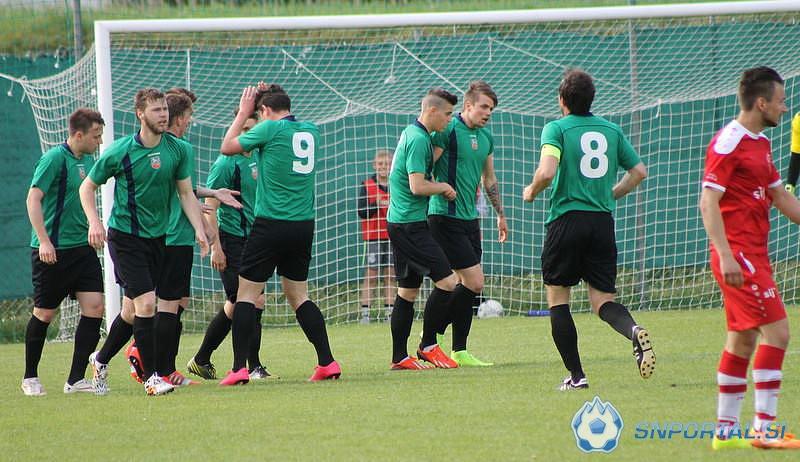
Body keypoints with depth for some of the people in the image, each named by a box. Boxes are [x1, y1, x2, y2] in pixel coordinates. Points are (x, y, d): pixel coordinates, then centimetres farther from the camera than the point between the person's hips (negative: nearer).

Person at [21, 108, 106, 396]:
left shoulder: (88, 160, 10)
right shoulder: (55, 159, -13)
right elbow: (33, 199, -17)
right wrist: (44, 241, -23)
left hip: (82, 247, 7)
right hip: (53, 251, -7)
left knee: (94, 307, -4)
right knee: (44, 313, 3)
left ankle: (76, 380, 0)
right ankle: (30, 378, 19)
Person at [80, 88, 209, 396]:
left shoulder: (179, 150, 0)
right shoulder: (120, 152, -11)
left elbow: (186, 193, 7)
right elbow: (87, 187, 0)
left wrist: (199, 230, -5)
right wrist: (94, 222, -15)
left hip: (159, 236, 5)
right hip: (125, 237, -5)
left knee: (134, 308, 10)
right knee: (146, 303, -14)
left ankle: (101, 359, 30)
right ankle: (150, 377, -8)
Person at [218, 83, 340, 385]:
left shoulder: (270, 128, -10)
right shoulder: (310, 131, 8)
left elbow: (227, 147, 2)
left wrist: (243, 112, 14)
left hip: (272, 224, -6)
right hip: (304, 225, 6)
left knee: (246, 294, 0)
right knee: (298, 295, 15)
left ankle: (239, 368, -6)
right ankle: (327, 362, 10)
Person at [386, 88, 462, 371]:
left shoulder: (411, 134, 16)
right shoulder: (418, 140, -16)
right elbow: (418, 186, -22)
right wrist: (444, 187, -6)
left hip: (399, 222, 11)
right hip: (410, 224, -11)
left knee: (407, 291, 12)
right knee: (446, 281, -10)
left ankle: (399, 358, 13)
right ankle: (428, 346, -2)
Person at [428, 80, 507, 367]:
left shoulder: (486, 137, 13)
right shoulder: (448, 131, -12)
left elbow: (489, 179, 26)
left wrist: (501, 214, 29)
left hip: (470, 218, 8)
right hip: (445, 218, -8)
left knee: (469, 284, 6)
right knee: (474, 283, -12)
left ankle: (459, 351, 11)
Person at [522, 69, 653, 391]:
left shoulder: (556, 129, -5)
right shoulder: (611, 130, 10)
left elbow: (547, 172, -19)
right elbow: (639, 172, 15)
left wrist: (531, 192, 1)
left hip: (567, 219, -4)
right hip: (603, 221, 4)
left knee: (557, 298, 9)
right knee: (602, 300, 7)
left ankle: (576, 374, 3)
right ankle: (634, 331, -26)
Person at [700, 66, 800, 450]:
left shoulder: (760, 144, 16)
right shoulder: (728, 142, -13)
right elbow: (708, 201, -18)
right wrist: (725, 256, -24)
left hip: (753, 254, 10)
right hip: (738, 253, -10)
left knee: (744, 339, 11)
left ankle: (725, 430, 15)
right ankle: (765, 429, -11)